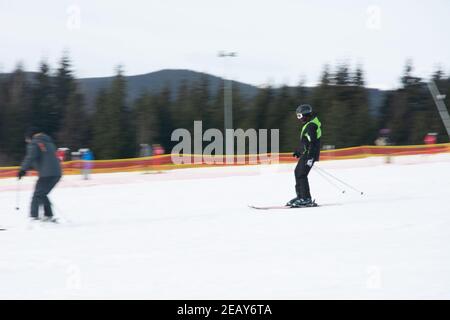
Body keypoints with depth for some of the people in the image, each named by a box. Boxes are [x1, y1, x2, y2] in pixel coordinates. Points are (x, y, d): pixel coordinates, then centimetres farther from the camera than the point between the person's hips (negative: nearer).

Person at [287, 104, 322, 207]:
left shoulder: (311, 126, -16)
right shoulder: (308, 124, 17)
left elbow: (312, 143, -22)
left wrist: (310, 157, -26)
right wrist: (298, 150, 32)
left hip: (309, 154, -11)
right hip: (305, 154, 11)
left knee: (301, 175, -13)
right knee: (297, 172, 14)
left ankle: (306, 199, -12)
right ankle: (300, 196, 19)